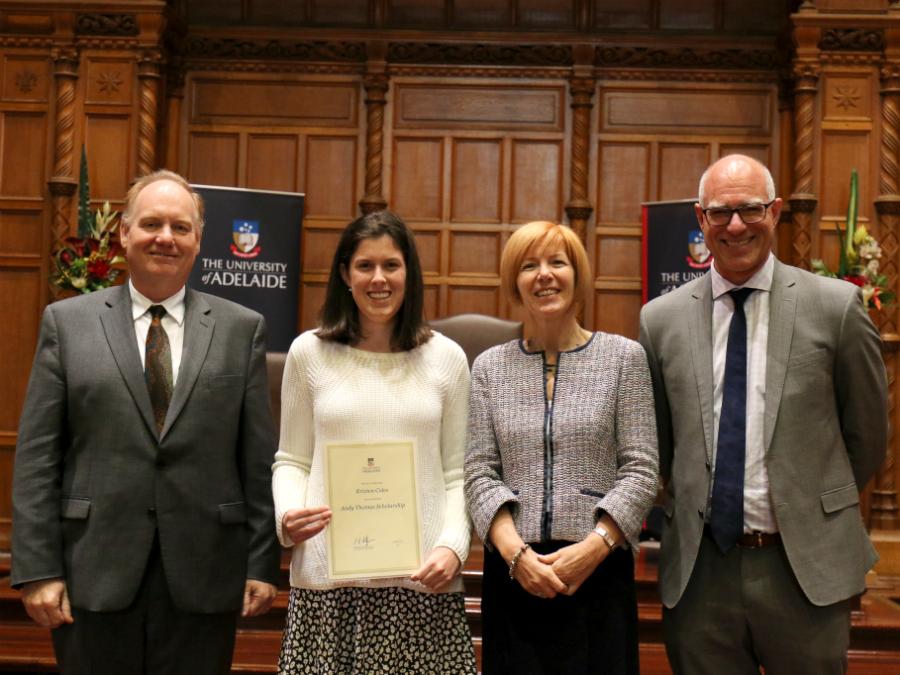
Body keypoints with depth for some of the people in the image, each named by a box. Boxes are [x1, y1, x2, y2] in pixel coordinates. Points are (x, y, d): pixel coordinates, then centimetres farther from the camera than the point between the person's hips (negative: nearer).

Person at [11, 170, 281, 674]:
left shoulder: (242, 328, 5)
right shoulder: (67, 321, 5)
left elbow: (260, 457, 3)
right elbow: (37, 456, 1)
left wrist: (263, 564, -1)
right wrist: (37, 570, -5)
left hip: (204, 576, 0)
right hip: (95, 575, 0)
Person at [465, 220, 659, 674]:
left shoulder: (624, 357, 2)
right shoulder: (489, 366, 7)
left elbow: (639, 471, -2)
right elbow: (480, 473, 2)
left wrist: (594, 546, -13)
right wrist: (515, 552, -11)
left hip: (599, 569, -1)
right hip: (513, 572, 1)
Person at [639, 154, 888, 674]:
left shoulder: (836, 305, -3)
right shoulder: (660, 319, 2)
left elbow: (868, 434, 6)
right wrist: (691, 509, 10)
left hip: (806, 568, -1)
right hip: (698, 570, 2)